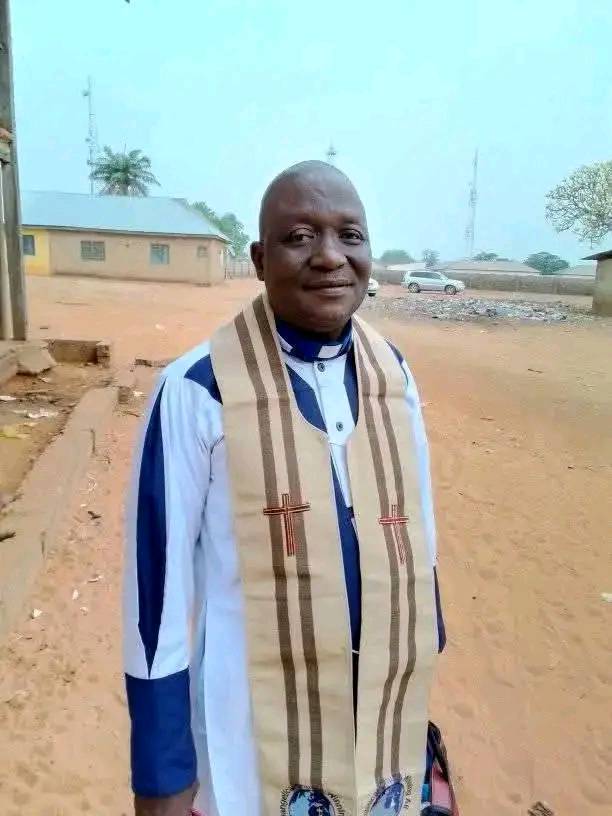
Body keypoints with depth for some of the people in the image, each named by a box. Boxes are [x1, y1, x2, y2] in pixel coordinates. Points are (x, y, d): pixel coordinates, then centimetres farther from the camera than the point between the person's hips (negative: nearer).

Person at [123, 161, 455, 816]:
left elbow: (418, 534, 5)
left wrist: (420, 686, 12)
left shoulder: (393, 373, -4)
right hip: (255, 740, -4)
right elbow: (158, 578, -14)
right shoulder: (198, 390, -19)